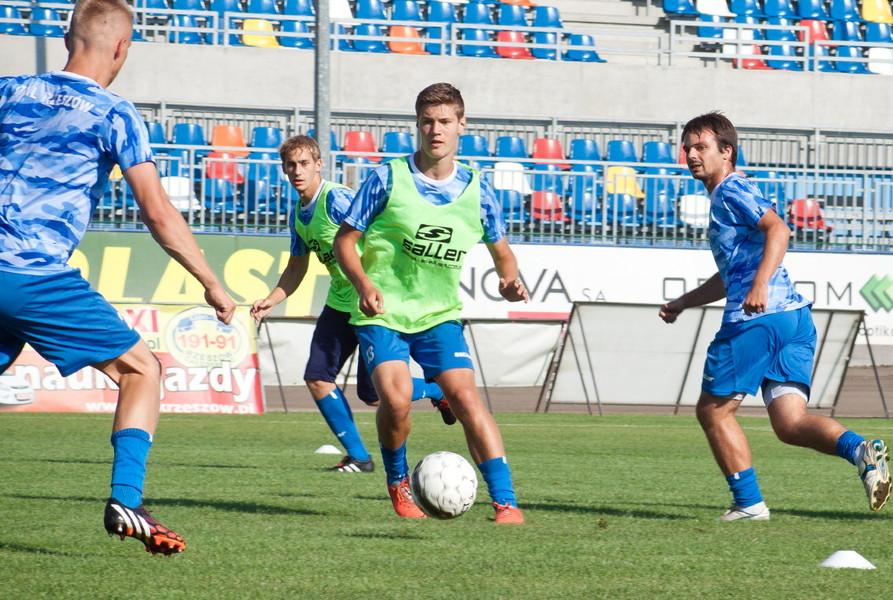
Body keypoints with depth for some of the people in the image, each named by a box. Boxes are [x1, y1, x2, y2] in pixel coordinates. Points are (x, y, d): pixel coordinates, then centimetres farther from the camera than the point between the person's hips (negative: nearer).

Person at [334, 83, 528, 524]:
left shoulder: (475, 190, 2)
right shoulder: (388, 179, -7)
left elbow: (500, 249, 16)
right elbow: (345, 239, -2)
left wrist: (509, 278, -7)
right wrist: (364, 284, -20)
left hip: (439, 313, 2)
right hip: (383, 312, -2)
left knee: (464, 395, -16)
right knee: (395, 397, -20)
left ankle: (506, 503, -16)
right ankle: (398, 483, 10)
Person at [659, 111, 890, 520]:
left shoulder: (731, 189, -1)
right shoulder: (724, 199, 29)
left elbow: (778, 229, -19)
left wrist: (760, 286, -30)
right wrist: (683, 303, 44)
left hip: (755, 319, -9)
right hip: (795, 318, 9)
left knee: (713, 410, 6)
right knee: (790, 423, -1)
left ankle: (748, 502, 5)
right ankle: (859, 449, -25)